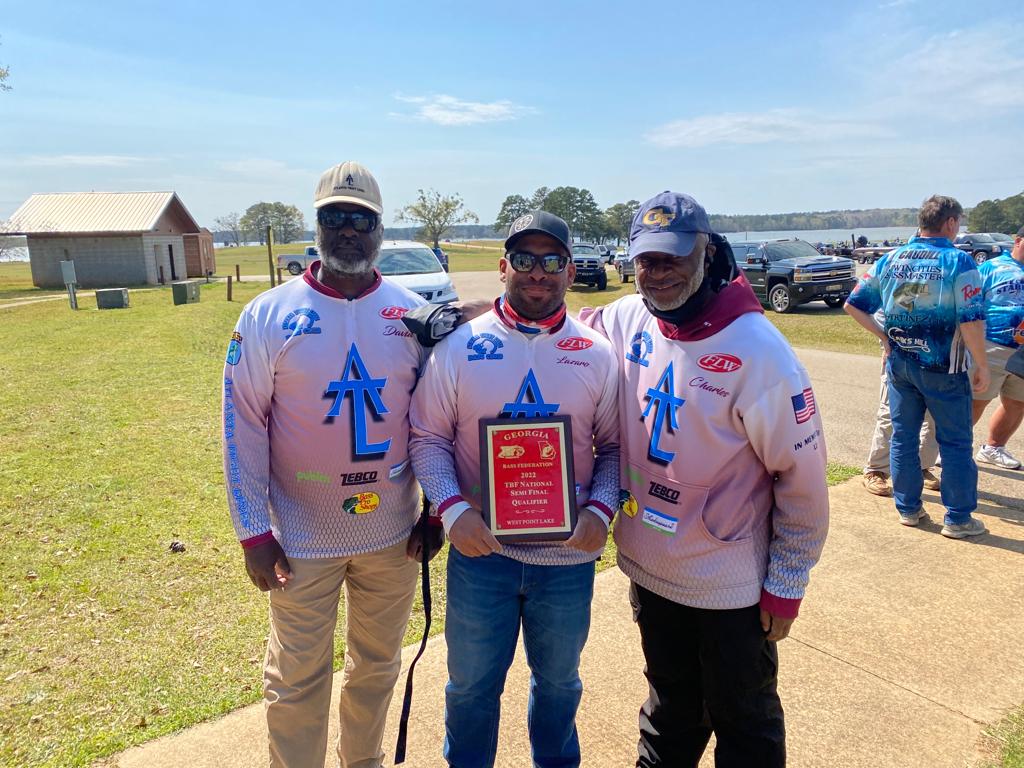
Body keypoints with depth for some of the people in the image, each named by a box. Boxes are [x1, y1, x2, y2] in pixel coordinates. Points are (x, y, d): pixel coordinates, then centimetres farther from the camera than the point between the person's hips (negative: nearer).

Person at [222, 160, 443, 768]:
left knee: (377, 665, 21)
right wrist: (254, 533, -7)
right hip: (301, 540, -2)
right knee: (297, 679, 12)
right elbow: (243, 427, -6)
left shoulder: (413, 312, -3)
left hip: (392, 534, 3)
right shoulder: (269, 315, -9)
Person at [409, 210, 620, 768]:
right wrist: (452, 509, -18)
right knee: (472, 683, 18)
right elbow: (428, 437, -4)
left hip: (569, 554, 2)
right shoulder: (460, 346, -6)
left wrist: (601, 509, -14)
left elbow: (613, 444, 2)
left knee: (558, 680, 24)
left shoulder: (596, 354, -2)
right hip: (480, 550, -1)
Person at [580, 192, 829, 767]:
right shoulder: (626, 321, -9)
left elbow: (803, 477, -15)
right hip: (648, 570, 4)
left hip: (732, 587, -4)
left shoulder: (758, 351, -22)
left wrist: (787, 585, -9)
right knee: (670, 710, 28)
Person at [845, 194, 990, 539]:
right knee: (955, 443, 8)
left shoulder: (890, 260, 2)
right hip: (943, 368, -4)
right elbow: (971, 321, -19)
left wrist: (883, 336, 10)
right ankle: (958, 519, 16)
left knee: (903, 437, 14)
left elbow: (854, 305, 3)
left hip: (899, 364, 5)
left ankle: (908, 508, 23)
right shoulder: (959, 262, -13)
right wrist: (982, 366, -8)